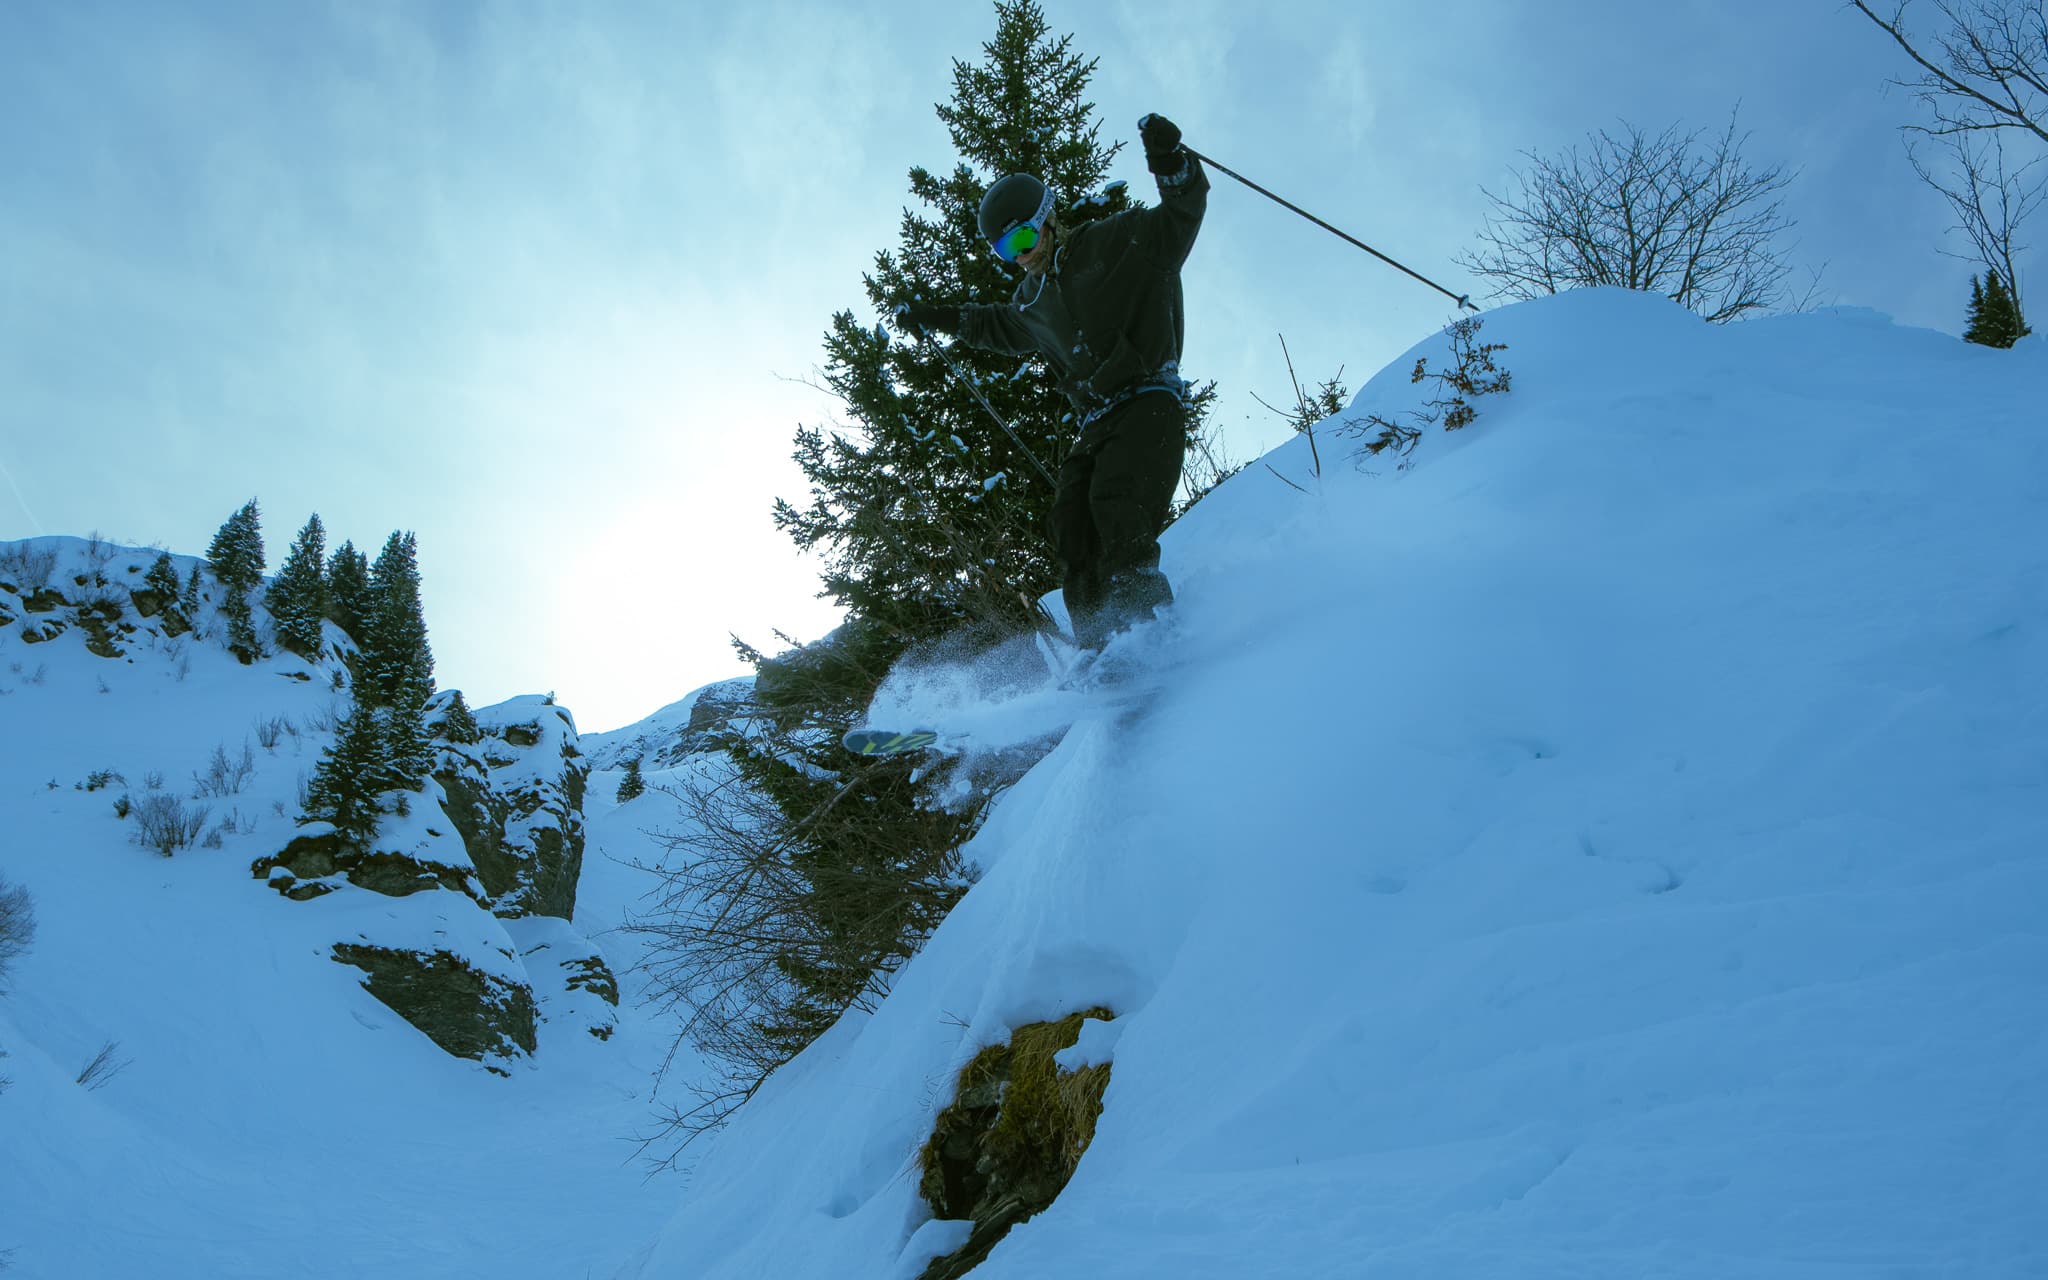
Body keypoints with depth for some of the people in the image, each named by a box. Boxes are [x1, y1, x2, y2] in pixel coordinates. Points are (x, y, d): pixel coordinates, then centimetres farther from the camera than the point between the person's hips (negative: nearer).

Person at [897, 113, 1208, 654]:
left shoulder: (1116, 242, 2)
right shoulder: (1031, 299, 21)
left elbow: (1182, 215, -2)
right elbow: (995, 326, 42)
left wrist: (1170, 161, -19)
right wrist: (937, 317, 44)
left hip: (1150, 403, -7)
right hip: (1096, 423, 7)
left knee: (1116, 506, -28)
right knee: (1072, 526, -10)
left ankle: (1142, 621, -37)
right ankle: (1099, 650, -14)